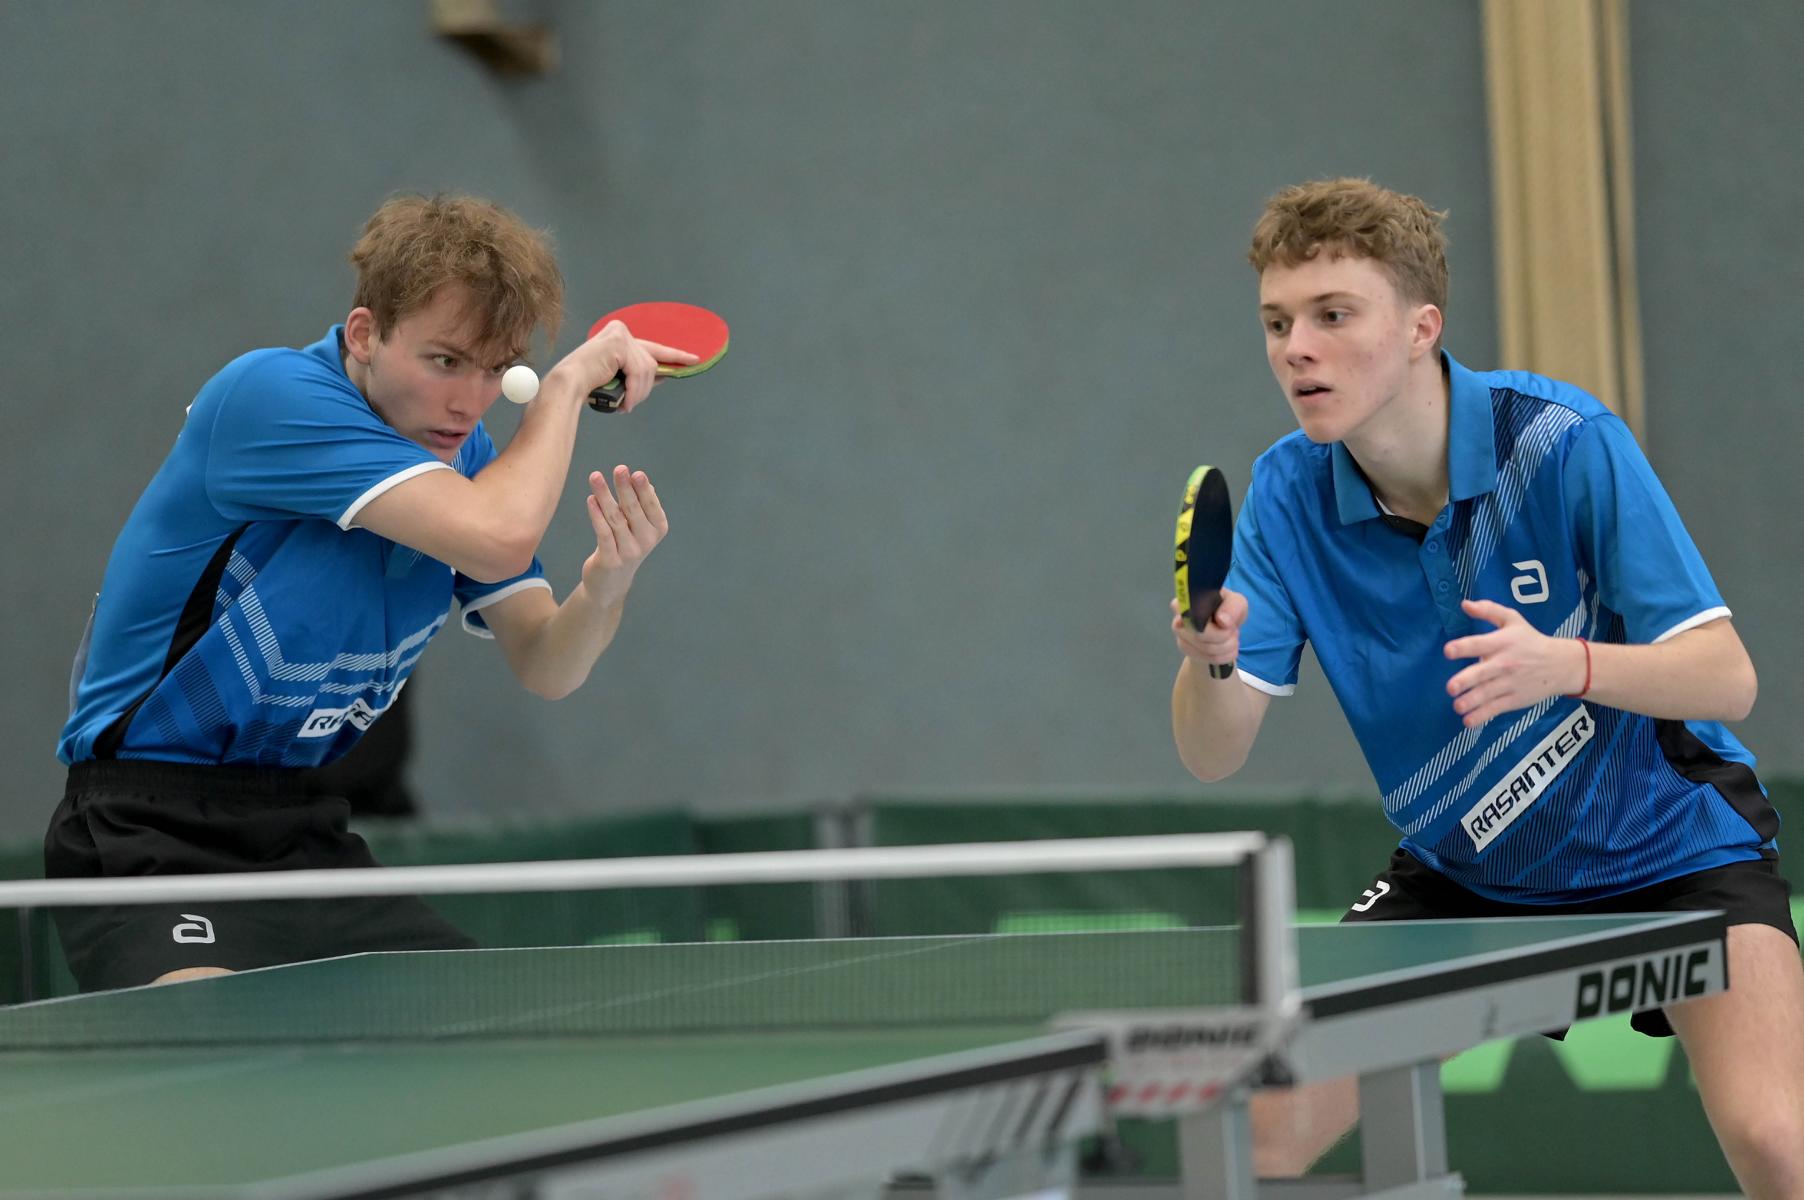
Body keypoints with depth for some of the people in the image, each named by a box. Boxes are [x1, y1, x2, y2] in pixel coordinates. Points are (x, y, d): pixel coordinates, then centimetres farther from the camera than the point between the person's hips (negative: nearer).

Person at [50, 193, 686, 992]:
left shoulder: (457, 454, 7)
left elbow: (543, 668, 4)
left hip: (306, 829, 8)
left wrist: (603, 590, -18)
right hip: (148, 832, -8)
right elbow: (499, 537, -30)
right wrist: (571, 380, -13)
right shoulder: (272, 394, -20)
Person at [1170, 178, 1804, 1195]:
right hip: (1462, 873, 4)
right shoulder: (1289, 493, -13)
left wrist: (1564, 665, -43)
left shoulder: (1563, 443, -24)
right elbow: (1214, 756, -15)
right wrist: (1210, 658, -38)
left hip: (1667, 847, -4)